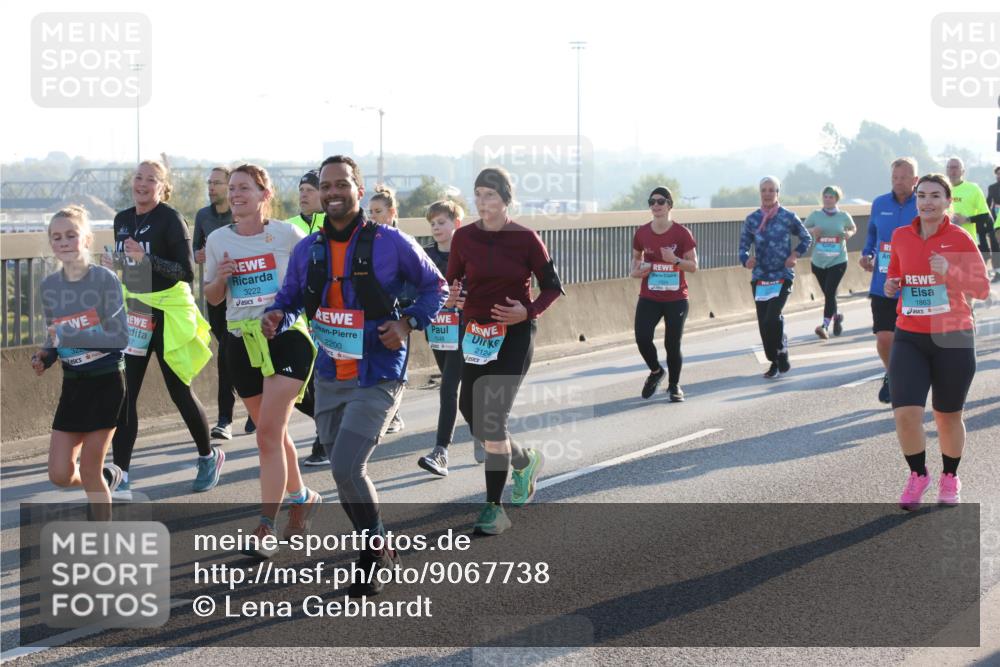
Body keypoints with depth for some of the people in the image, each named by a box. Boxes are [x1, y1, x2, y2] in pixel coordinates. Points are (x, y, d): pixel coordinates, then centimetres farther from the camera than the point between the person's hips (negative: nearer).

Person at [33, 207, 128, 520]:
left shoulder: (105, 279, -13)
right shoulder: (49, 285, 3)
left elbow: (120, 336, -18)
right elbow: (55, 338, 13)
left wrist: (68, 335, -24)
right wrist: (44, 357, -9)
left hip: (105, 382, -5)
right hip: (72, 385, 5)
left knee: (89, 471, -4)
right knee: (60, 474, 1)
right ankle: (108, 477, 34)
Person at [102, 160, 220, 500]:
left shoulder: (170, 219, -12)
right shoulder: (122, 220, 8)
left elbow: (187, 272, -17)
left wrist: (147, 259, -28)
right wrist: (111, 264, -1)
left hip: (168, 315, -6)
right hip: (133, 315, 6)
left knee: (180, 392, 6)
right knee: (124, 394, -3)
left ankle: (209, 456, 30)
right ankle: (120, 478, -2)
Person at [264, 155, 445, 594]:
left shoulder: (390, 243, -8)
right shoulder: (307, 250, 3)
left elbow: (434, 285, 2)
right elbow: (290, 298, 12)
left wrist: (408, 323, -14)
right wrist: (276, 317, -11)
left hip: (377, 380, -5)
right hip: (329, 379, 5)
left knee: (346, 468, -17)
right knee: (345, 474, 12)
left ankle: (374, 552, 6)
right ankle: (376, 552, 33)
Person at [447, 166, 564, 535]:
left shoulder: (525, 238, -7)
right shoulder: (464, 237, 1)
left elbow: (553, 286, 0)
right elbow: (452, 281, 9)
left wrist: (529, 311, -17)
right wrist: (449, 294, -15)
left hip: (516, 334, -4)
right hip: (477, 334, 4)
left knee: (492, 417, -12)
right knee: (472, 413, 4)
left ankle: (494, 508, -5)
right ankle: (524, 460, 35)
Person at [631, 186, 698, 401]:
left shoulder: (681, 233, -7)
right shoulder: (642, 232, 2)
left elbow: (693, 266, -5)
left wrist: (675, 260, -23)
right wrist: (636, 270, -1)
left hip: (676, 299, -2)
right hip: (649, 298, 2)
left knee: (673, 344, 2)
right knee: (642, 338, -13)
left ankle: (674, 385, 25)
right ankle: (656, 371, 18)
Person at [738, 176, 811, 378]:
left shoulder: (788, 217, -1)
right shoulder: (752, 219, 5)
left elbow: (806, 239, 12)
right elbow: (743, 246, 7)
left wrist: (795, 255, -4)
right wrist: (746, 260, -15)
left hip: (782, 276, -3)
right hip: (759, 277, 3)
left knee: (773, 318, -20)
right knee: (763, 322, 3)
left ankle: (782, 354, 3)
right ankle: (774, 362, 19)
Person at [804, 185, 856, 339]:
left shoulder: (844, 216, 0)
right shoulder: (815, 215, 2)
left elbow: (853, 228, 17)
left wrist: (849, 233, -6)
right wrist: (812, 230, -13)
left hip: (838, 261, -3)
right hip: (818, 262, 3)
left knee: (830, 292, -15)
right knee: (828, 294, 13)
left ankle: (825, 326, -18)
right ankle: (836, 317, 38)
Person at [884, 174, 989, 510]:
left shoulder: (959, 239, -6)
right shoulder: (901, 237, 4)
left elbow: (982, 288, -9)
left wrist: (949, 271, -24)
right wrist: (891, 285, 0)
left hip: (952, 339, -2)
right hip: (909, 338, 2)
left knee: (948, 416, 10)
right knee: (905, 413, -12)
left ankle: (950, 479, 34)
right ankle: (918, 475, 12)